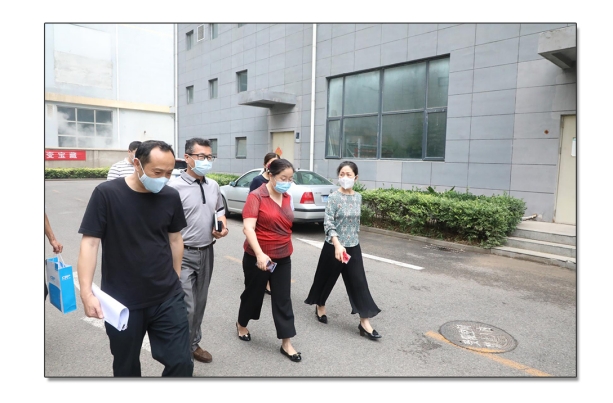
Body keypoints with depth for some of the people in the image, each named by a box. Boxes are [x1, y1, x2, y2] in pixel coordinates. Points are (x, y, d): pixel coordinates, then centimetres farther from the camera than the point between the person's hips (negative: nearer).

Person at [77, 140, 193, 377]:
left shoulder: (171, 197, -3)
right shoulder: (106, 194, -13)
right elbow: (90, 242, -12)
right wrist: (86, 292, -19)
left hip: (168, 298, 2)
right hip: (122, 302, -2)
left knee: (181, 362, 5)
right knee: (126, 366, 18)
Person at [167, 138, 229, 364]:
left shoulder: (213, 186, 6)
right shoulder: (175, 186, -16)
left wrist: (223, 225, 0)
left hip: (207, 252, 7)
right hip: (183, 255, -6)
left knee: (200, 304, 18)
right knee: (186, 307, -4)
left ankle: (193, 344, 36)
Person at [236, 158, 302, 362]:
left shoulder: (287, 197, 4)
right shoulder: (256, 196, -15)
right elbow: (248, 227, -24)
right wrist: (259, 253, -35)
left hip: (282, 257, 5)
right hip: (258, 257, -5)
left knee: (283, 299, 6)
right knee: (253, 293, 14)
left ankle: (286, 343, 16)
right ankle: (241, 325, 42)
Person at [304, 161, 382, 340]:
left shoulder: (358, 197, 4)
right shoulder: (334, 197, -12)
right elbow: (328, 223, -20)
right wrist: (337, 245, -32)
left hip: (353, 247, 4)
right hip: (334, 246, -4)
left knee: (359, 282, 1)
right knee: (327, 279, 13)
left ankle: (364, 323, 8)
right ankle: (320, 306, 40)